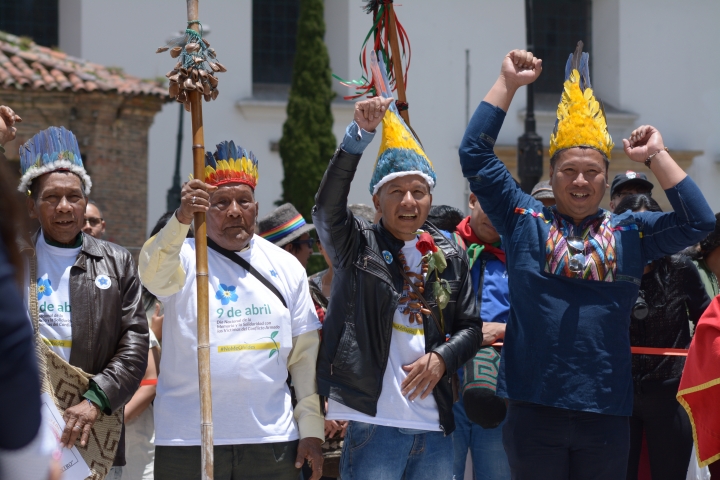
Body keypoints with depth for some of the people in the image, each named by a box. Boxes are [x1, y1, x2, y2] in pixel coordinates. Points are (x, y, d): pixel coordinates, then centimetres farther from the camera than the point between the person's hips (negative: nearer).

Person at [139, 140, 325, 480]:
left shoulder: (286, 268, 10)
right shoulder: (183, 257, 1)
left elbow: (305, 353, 10)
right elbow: (153, 274, -24)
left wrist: (311, 428, 5)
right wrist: (181, 219, -40)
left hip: (271, 439, 3)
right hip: (188, 441, -2)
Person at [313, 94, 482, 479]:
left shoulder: (450, 256, 13)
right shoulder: (357, 246, 2)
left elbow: (471, 327, 16)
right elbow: (327, 206, -16)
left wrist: (441, 358, -6)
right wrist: (360, 132, -26)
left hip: (435, 428, 4)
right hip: (372, 422, -4)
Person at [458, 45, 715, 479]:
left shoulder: (630, 232, 11)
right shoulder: (524, 220, 8)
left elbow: (698, 221, 1)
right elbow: (476, 154, 5)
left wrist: (656, 157, 1)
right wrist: (508, 84, 5)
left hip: (606, 411, 2)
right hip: (535, 407, -1)